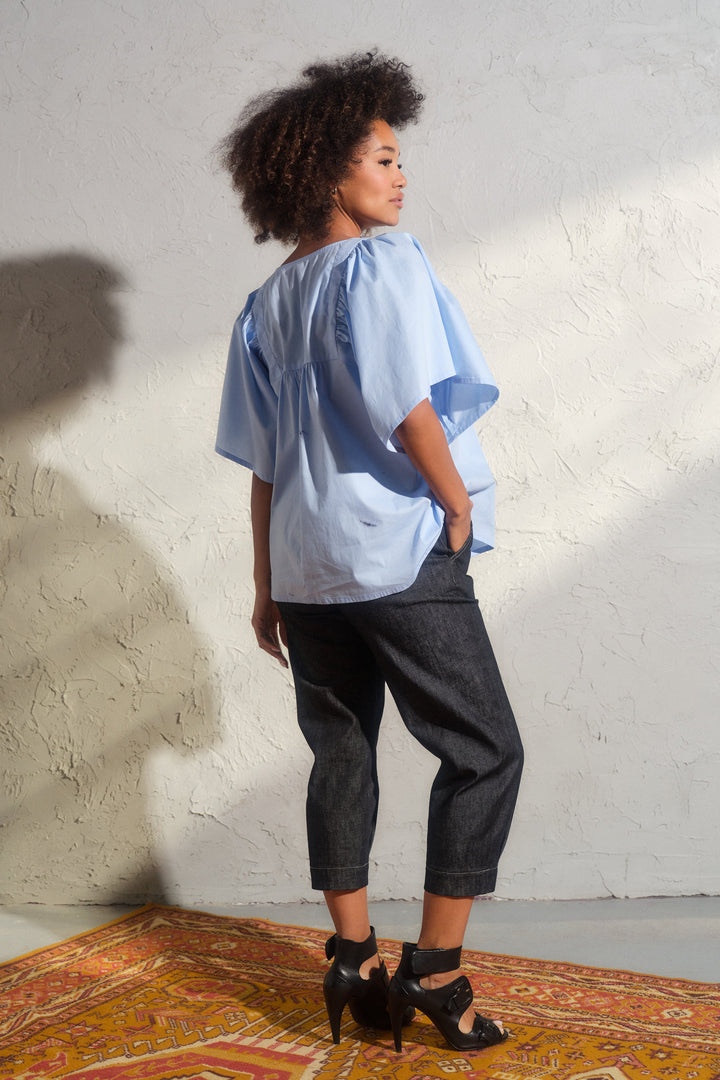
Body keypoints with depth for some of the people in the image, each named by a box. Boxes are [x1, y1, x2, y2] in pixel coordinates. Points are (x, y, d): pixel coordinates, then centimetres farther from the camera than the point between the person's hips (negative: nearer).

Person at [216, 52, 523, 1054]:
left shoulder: (267, 302, 13)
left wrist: (266, 585, 15)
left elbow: (262, 463, 12)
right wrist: (460, 505, -5)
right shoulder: (383, 262, -8)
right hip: (402, 558, -7)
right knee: (485, 752, 5)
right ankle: (435, 969, 7)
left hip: (307, 571, 7)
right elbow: (409, 405, -20)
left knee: (341, 755, 16)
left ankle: (355, 962, 21)